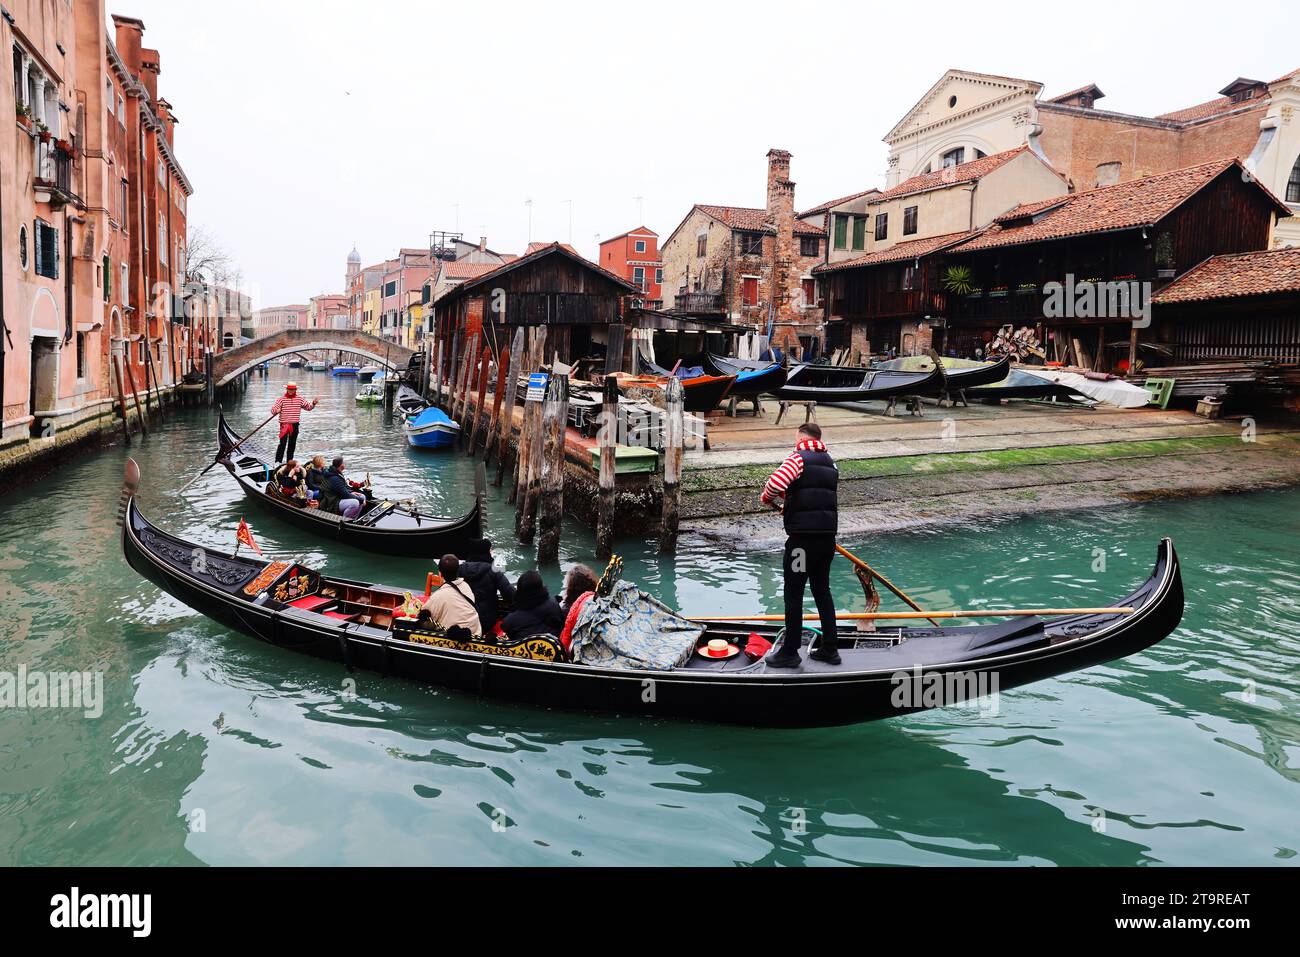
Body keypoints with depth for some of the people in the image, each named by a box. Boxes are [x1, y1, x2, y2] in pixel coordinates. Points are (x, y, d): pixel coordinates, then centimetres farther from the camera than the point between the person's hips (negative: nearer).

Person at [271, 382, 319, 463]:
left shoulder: (300, 399, 6)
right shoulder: (282, 399, -5)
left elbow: (308, 407, 15)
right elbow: (273, 409, -11)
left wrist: (314, 403, -3)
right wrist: (276, 410, -34)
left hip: (295, 425, 4)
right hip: (284, 425, -4)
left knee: (292, 445, 12)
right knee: (283, 444, -12)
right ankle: (278, 462, -7)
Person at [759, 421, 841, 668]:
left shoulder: (798, 458, -9)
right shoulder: (830, 464, 16)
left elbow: (777, 482, -25)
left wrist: (767, 498, -4)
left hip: (803, 537, -8)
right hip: (827, 536, 8)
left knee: (793, 595, 2)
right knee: (822, 590, 17)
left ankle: (790, 652, 10)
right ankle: (829, 649, 23)